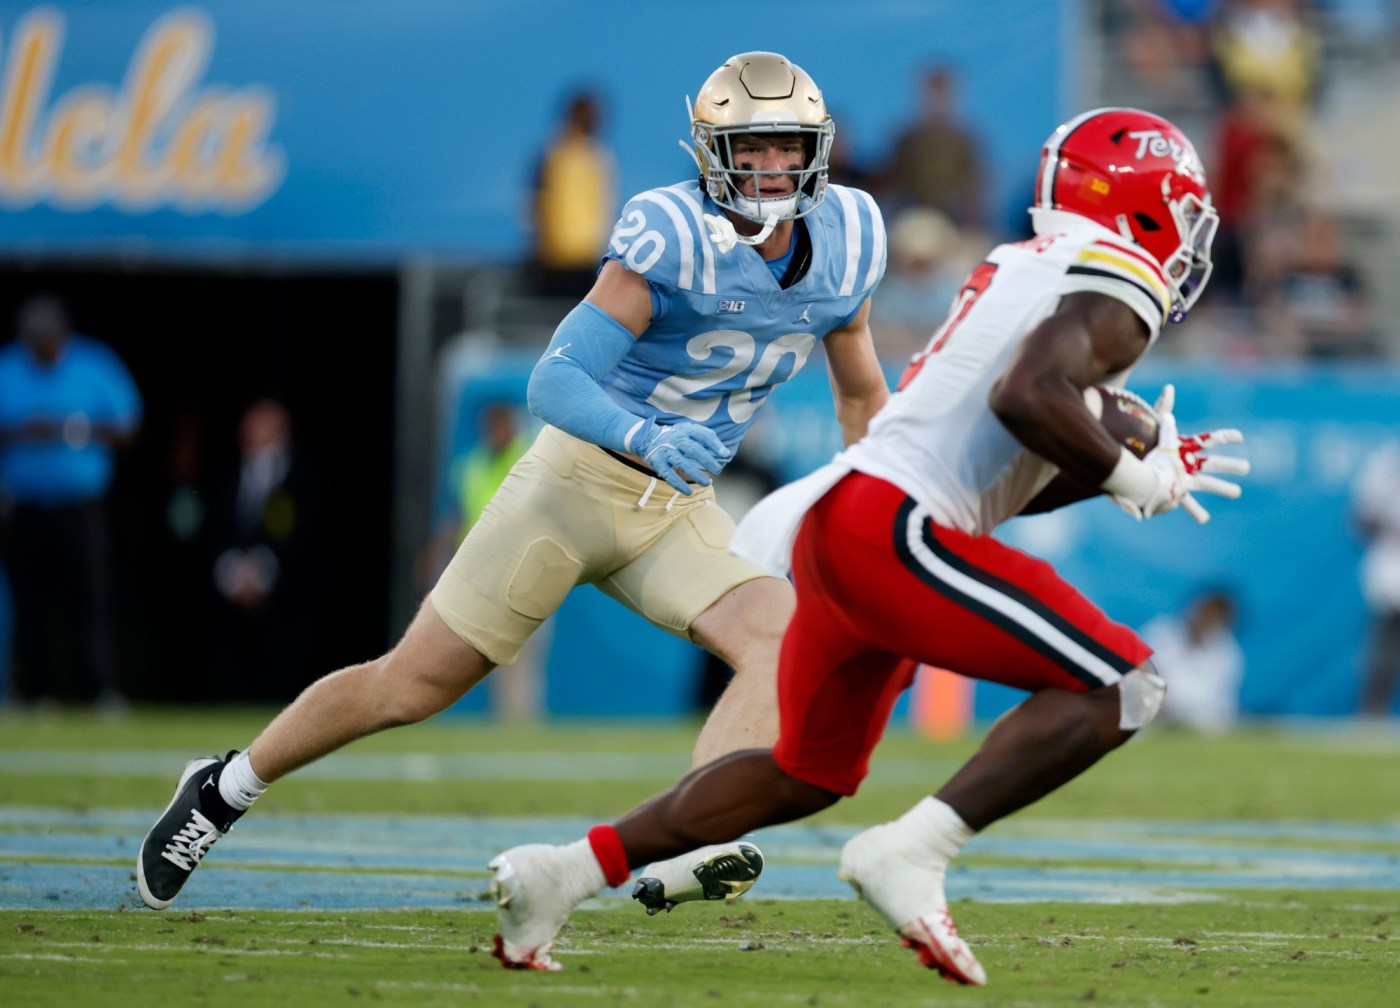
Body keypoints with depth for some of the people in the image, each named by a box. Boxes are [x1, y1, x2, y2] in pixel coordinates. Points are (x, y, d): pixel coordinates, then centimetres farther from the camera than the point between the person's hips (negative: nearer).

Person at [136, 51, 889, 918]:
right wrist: (648, 438, -44)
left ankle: (682, 853, -36)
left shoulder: (848, 238, -2)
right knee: (409, 688, 2)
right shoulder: (673, 238, -22)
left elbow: (860, 391, 17)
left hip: (680, 514, 5)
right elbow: (555, 382, -27)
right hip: (580, 481, -5)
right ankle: (224, 789, 25)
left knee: (784, 642, -24)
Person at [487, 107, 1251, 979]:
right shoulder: (1118, 286, -5)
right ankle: (911, 855, -19)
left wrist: (1141, 467, 22)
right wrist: (1130, 479, -10)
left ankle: (561, 874, 24)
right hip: (892, 528, -10)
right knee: (1119, 687, -12)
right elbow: (1026, 396, -24)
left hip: (836, 517, 10)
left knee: (810, 775, 25)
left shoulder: (1022, 270, 24)